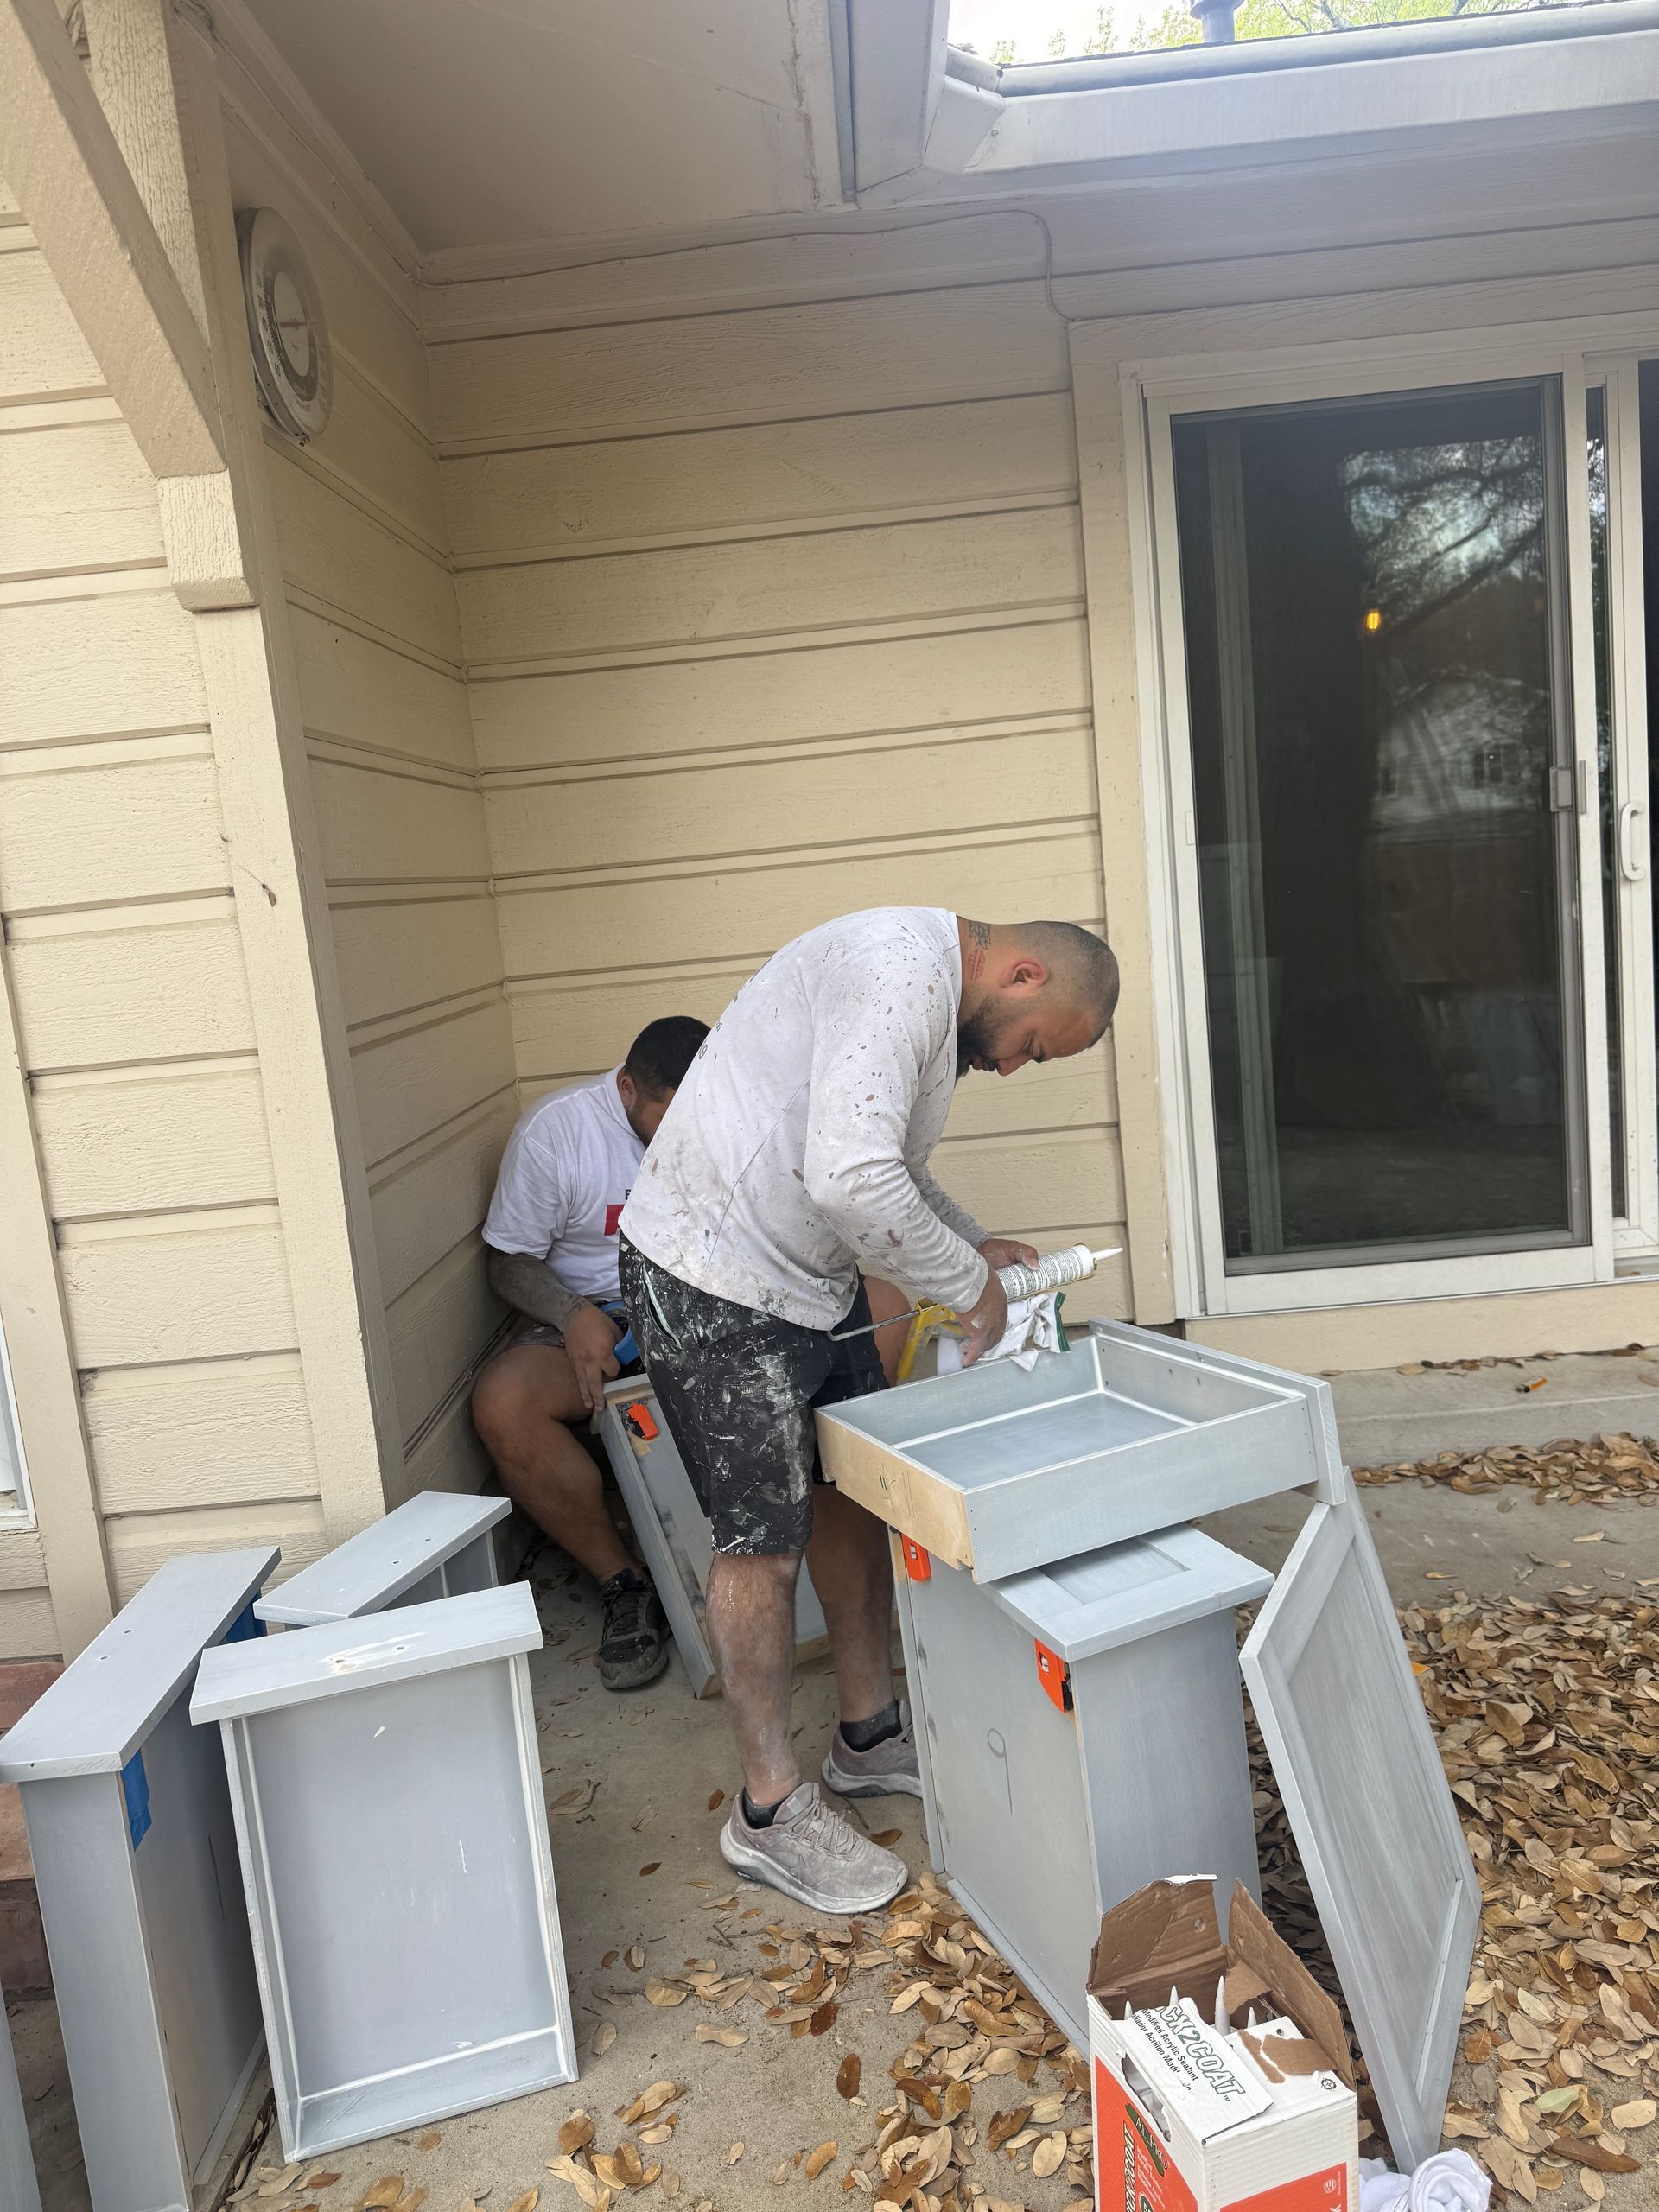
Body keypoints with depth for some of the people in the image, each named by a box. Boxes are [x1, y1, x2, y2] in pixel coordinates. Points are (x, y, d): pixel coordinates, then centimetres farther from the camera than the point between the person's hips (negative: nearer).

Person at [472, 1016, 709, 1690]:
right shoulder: (553, 1130, -10)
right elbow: (510, 1261, -4)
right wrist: (573, 1315, -24)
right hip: (593, 1317, -1)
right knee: (501, 1405, -33)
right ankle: (623, 1583, -14)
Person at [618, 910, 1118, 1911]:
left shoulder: (936, 996, 11)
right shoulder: (898, 968, -23)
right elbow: (851, 1181, -34)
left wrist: (974, 1243, 9)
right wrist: (969, 1285, -19)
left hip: (807, 1275, 10)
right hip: (714, 1283, -10)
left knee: (855, 1493, 15)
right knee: (764, 1536, -1)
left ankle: (872, 1735, 33)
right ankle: (771, 1809, 17)